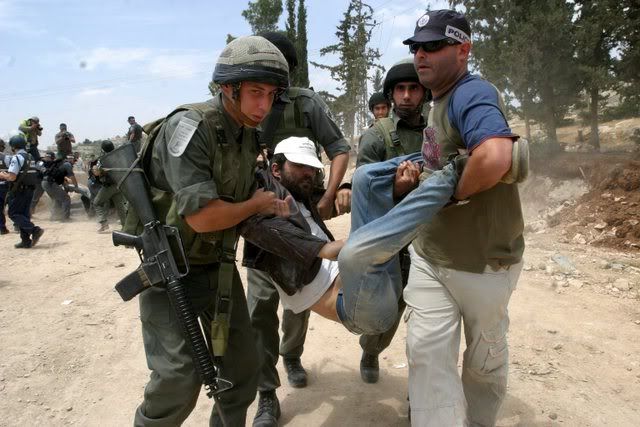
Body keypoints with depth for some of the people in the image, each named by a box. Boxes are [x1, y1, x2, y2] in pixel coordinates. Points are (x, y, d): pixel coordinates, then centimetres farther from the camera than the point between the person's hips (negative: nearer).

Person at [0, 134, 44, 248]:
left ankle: (34, 230, -14)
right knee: (24, 214, 11)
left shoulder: (17, 158, -14)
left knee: (13, 214, -1)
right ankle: (26, 241, 11)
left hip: (19, 190, -8)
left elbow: (12, 177, -19)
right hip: (29, 189, 8)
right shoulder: (28, 157, 14)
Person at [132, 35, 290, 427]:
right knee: (179, 379, -9)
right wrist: (257, 204, -13)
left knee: (243, 365, 13)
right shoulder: (190, 125, -23)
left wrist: (273, 204, 0)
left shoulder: (248, 134, 2)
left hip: (219, 266, 7)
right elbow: (202, 216, -28)